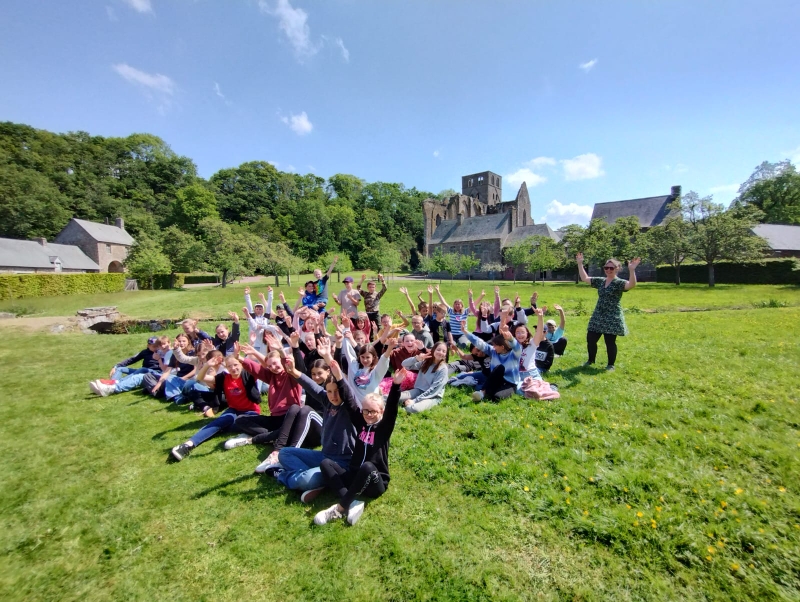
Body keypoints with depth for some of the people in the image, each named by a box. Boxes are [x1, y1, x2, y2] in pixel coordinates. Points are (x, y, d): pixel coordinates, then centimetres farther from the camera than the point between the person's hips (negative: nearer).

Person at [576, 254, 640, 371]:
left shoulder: (619, 283, -9)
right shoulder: (600, 281, 9)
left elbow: (631, 284, -30)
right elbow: (584, 278, 16)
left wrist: (632, 270, -45)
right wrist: (580, 264, 10)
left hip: (612, 318, -6)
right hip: (598, 317, 6)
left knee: (610, 342, 2)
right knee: (590, 339, 8)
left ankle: (611, 364, 20)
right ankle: (591, 360, 28)